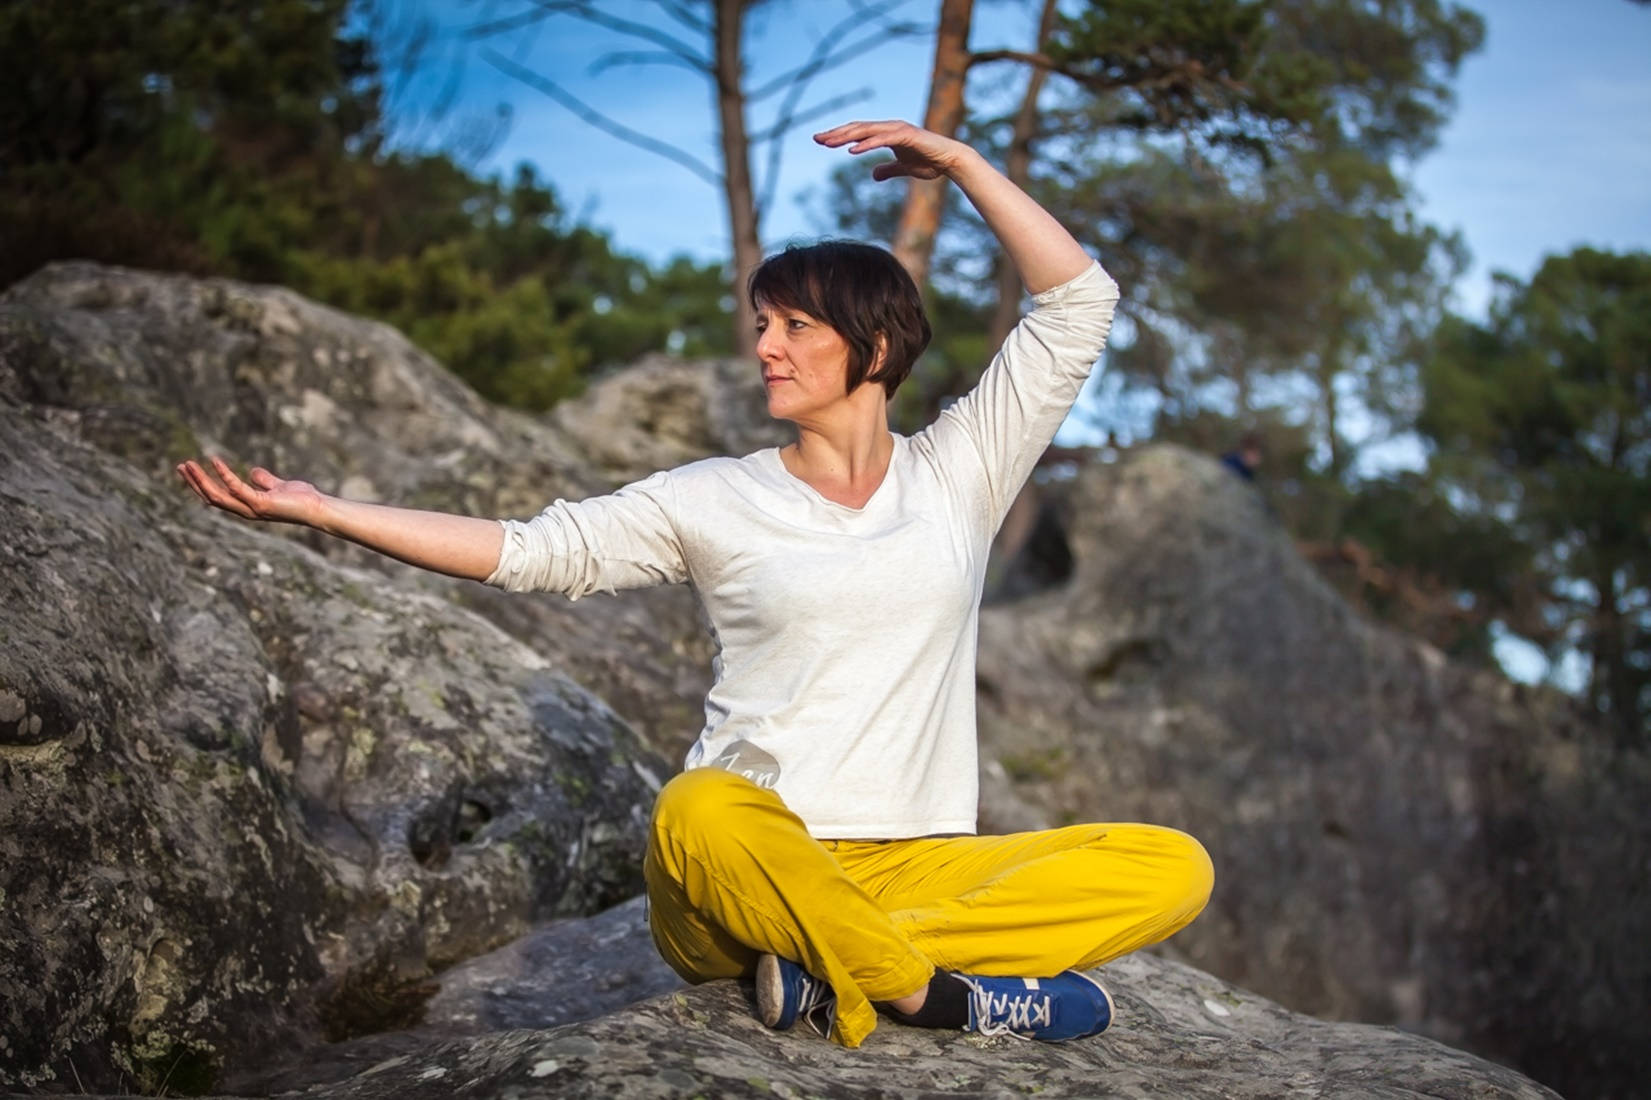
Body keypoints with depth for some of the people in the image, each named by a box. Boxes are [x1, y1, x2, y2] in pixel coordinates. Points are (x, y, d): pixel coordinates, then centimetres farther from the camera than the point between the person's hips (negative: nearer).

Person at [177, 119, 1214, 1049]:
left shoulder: (956, 472, 10)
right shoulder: (717, 500, 8)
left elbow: (1078, 302, 9)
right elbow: (534, 550, 2)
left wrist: (960, 161, 6)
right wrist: (323, 511, -5)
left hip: (916, 869, 2)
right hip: (753, 868, -2)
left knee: (1171, 868, -21)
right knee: (700, 811, -39)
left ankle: (835, 973, -25)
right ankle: (951, 996, -24)